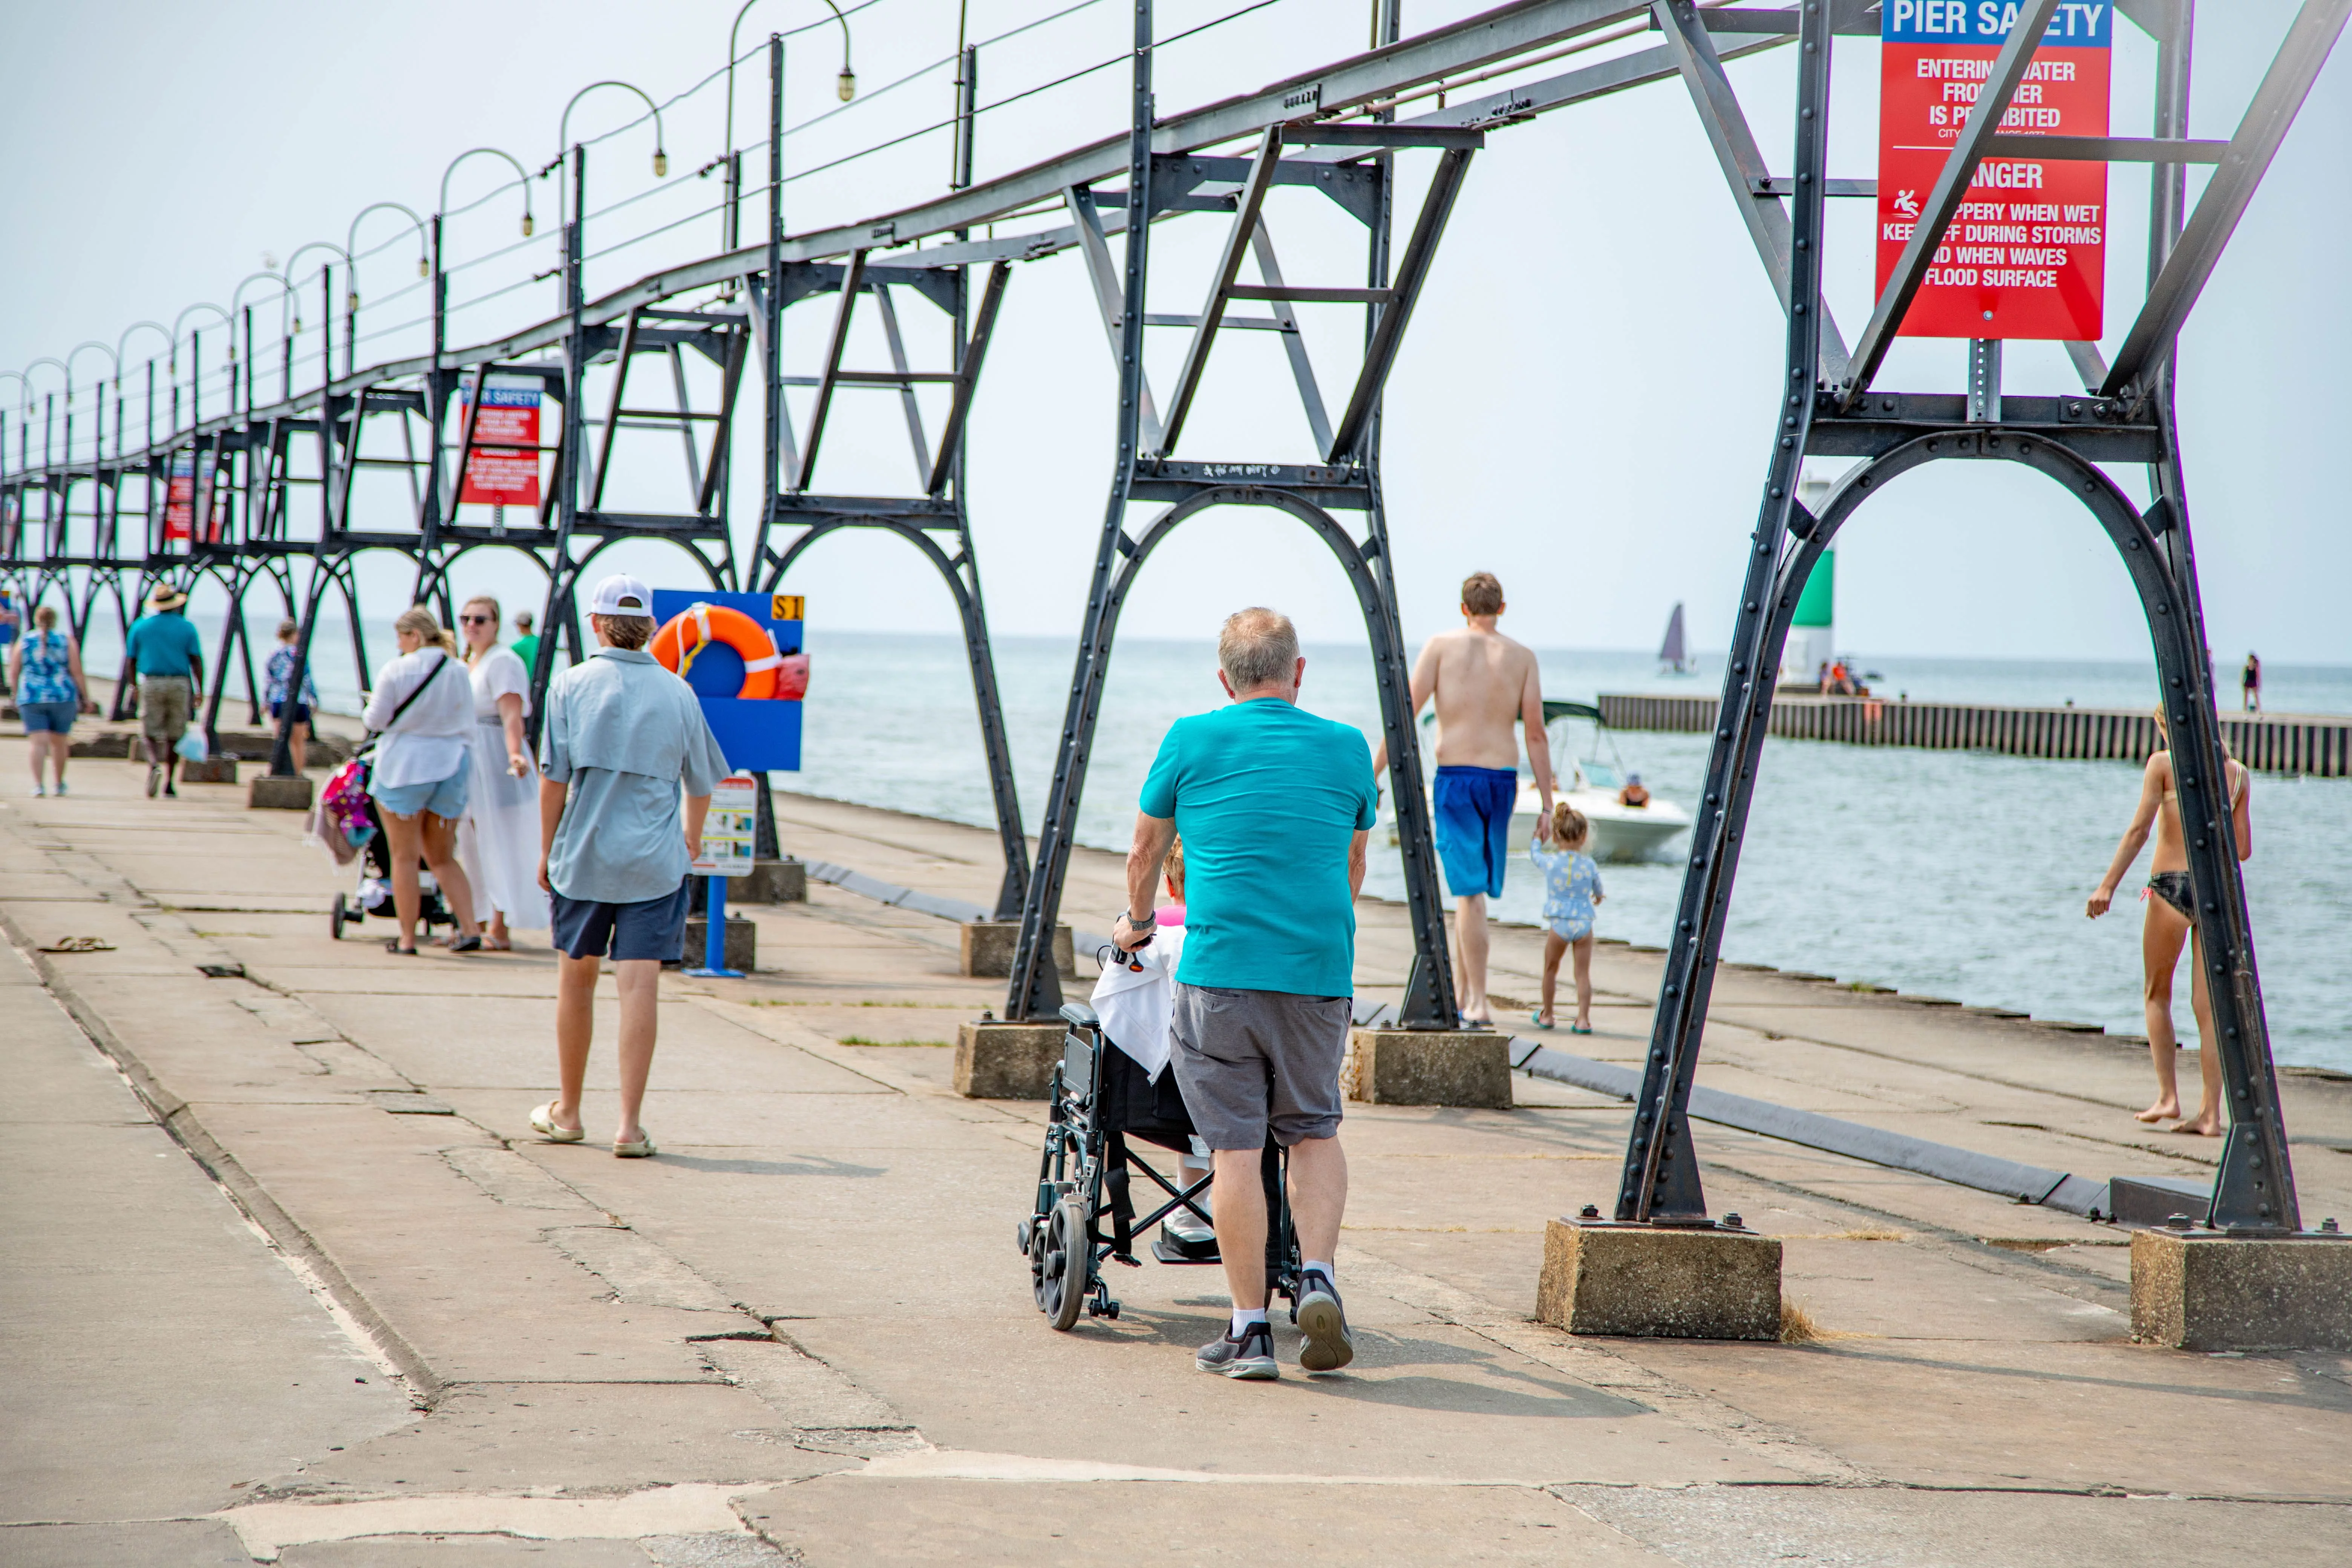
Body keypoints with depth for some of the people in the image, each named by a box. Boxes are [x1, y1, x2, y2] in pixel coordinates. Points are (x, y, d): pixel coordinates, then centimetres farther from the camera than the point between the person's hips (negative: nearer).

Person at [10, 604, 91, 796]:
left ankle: (38, 784, -19)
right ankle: (59, 784, 26)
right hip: (62, 698, 0)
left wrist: (17, 695, 19)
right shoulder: (66, 640, -1)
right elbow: (77, 672, -6)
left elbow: (13, 674, 4)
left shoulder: (24, 641, 3)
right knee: (59, 742, 14)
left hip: (31, 699, 0)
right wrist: (86, 699, 0)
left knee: (37, 742, -4)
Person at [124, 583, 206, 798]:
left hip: (151, 683, 0)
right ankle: (169, 783, 11)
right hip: (179, 684, 0)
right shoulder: (186, 628, 1)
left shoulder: (141, 626, 4)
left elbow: (130, 660, 7)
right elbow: (197, 661, -5)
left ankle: (154, 765, -24)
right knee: (174, 735, 10)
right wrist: (200, 691, -2)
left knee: (150, 733, 5)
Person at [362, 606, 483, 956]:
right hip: (450, 767, 4)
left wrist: (373, 705, 15)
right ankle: (470, 929, 0)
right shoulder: (459, 672, 2)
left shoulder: (396, 670, -11)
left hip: (403, 768, -4)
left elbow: (376, 720, -6)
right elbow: (468, 727, 7)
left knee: (404, 857, 6)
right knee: (443, 858, 14)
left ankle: (407, 938, 6)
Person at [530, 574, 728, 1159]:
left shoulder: (572, 685, -3)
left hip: (583, 855, 0)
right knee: (640, 985, -3)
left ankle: (567, 1112, 26)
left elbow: (554, 778, -3)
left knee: (576, 980, 14)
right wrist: (691, 838, 31)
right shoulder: (678, 693, 1)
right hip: (655, 863, 0)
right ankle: (630, 1124, -8)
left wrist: (547, 850, 9)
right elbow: (702, 782, 12)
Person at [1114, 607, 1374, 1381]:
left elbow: (1146, 852, 17)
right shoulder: (1347, 749, 10)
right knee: (1314, 1130, 18)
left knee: (1236, 1146, 1)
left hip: (1220, 969, -2)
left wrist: (1136, 923, 36)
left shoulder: (1193, 741, 3)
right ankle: (1318, 1274, -3)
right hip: (1320, 969, 2)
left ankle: (1250, 1328, 1)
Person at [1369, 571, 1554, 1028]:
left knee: (1469, 891, -4)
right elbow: (1536, 736, 2)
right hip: (1503, 779, 3)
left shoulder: (1441, 647, -1)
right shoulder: (1523, 657, 5)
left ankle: (1478, 1004, -8)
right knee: (1472, 889, 17)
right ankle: (1460, 993, 22)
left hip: (1455, 779, -3)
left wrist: (1373, 773, -3)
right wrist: (1547, 805, 6)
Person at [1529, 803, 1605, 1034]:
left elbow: (1534, 853, 20)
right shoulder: (1589, 865, 0)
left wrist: (1538, 837, 40)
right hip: (1584, 922, 0)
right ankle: (1583, 1019, 0)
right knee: (1583, 973, 4)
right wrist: (1598, 897, 45)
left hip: (1558, 924, 0)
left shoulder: (1550, 861, -4)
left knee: (1551, 968, 17)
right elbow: (1597, 888, 20)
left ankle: (1546, 1015, 28)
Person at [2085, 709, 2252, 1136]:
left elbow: (2138, 831, -8)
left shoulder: (2164, 763, -2)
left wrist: (2108, 885, -7)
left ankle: (2167, 1095, 5)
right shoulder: (2238, 772, 10)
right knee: (2209, 1006, 5)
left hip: (2171, 884, -3)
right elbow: (2243, 848, 11)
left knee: (2157, 996, 13)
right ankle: (2210, 1112, 2)